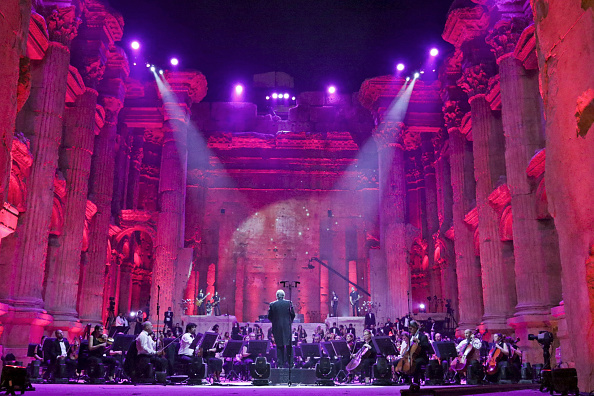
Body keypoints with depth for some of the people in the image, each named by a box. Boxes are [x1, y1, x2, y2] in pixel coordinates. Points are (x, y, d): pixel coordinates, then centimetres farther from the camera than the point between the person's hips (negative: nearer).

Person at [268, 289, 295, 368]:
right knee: (288, 345, 9)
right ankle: (289, 361, 7)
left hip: (277, 328, 0)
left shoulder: (272, 304, -2)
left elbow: (269, 316, 2)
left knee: (279, 346, 7)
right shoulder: (288, 303, -3)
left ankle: (280, 363, 6)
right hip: (287, 327, 0)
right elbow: (293, 314, 0)